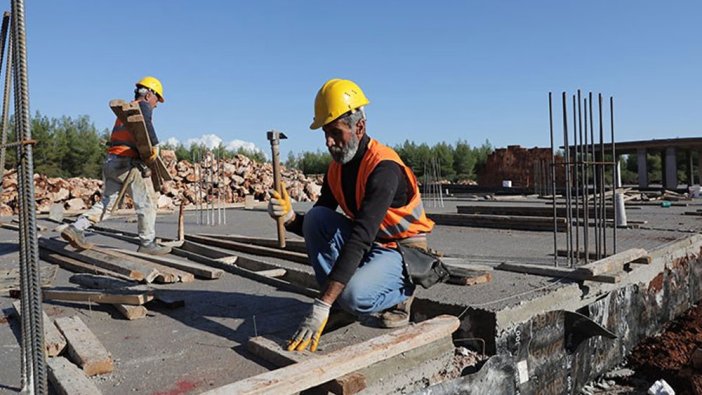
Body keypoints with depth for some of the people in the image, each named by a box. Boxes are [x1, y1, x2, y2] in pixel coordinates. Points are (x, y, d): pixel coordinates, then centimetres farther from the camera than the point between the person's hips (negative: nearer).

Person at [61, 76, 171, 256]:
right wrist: (155, 144, -25)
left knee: (106, 203, 13)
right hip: (126, 162, -9)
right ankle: (147, 244, 4)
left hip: (110, 161, 9)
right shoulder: (143, 106, -1)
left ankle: (75, 228, 4)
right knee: (146, 205, -1)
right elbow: (144, 121, -26)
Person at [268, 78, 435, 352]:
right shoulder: (336, 169, -1)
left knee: (354, 295, -33)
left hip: (403, 250, -7)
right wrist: (289, 217, -23)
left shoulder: (383, 168, -27)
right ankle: (340, 304, -6)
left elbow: (359, 239, -36)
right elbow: (315, 228, 2)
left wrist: (320, 308, -40)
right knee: (316, 217, -16)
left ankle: (401, 293, 1)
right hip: (367, 246, 7)